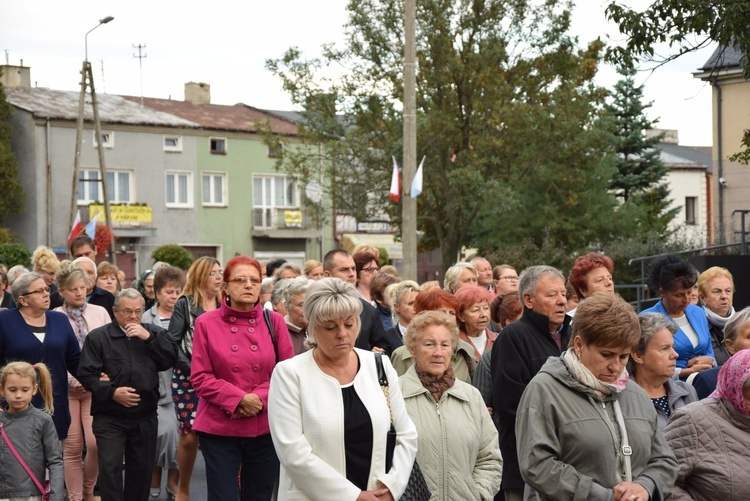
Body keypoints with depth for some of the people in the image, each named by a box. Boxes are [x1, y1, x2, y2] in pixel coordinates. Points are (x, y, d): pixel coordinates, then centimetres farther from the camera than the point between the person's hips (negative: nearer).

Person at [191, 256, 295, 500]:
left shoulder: (274, 321, 2)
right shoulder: (207, 323, -3)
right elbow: (200, 378, -5)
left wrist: (260, 398, -13)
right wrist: (239, 399, -17)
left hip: (265, 427, 2)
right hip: (219, 428, -2)